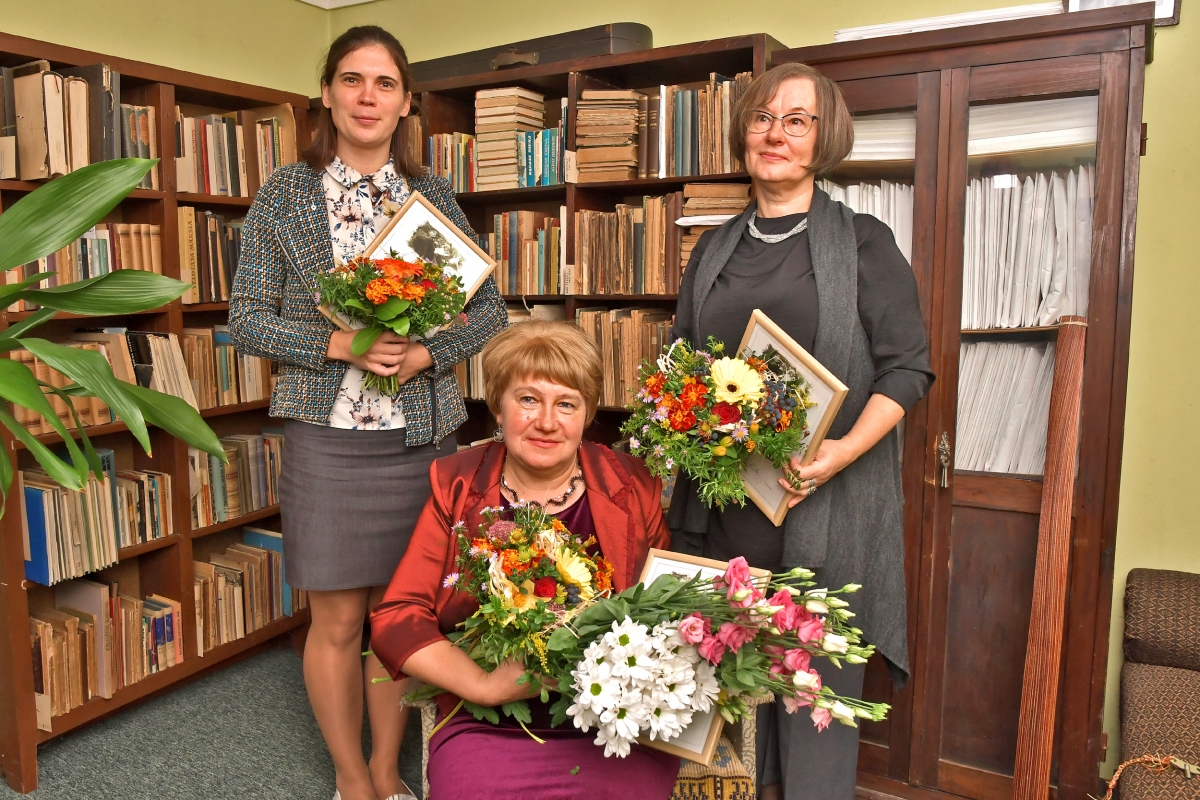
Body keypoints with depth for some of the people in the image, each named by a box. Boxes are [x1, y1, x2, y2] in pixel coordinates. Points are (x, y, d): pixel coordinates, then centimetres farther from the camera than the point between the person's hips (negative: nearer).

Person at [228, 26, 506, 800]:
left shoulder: (435, 196, 7)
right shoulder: (285, 193, 2)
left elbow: (491, 310, 8)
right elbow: (247, 318, 1)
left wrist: (430, 353, -10)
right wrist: (337, 344, -15)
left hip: (420, 438, 2)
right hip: (328, 437, -2)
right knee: (338, 622, 7)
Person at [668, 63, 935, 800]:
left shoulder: (863, 242, 1)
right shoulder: (715, 250, 14)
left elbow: (908, 367, -4)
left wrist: (844, 450, -18)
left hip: (824, 501, -4)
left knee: (816, 670, 2)